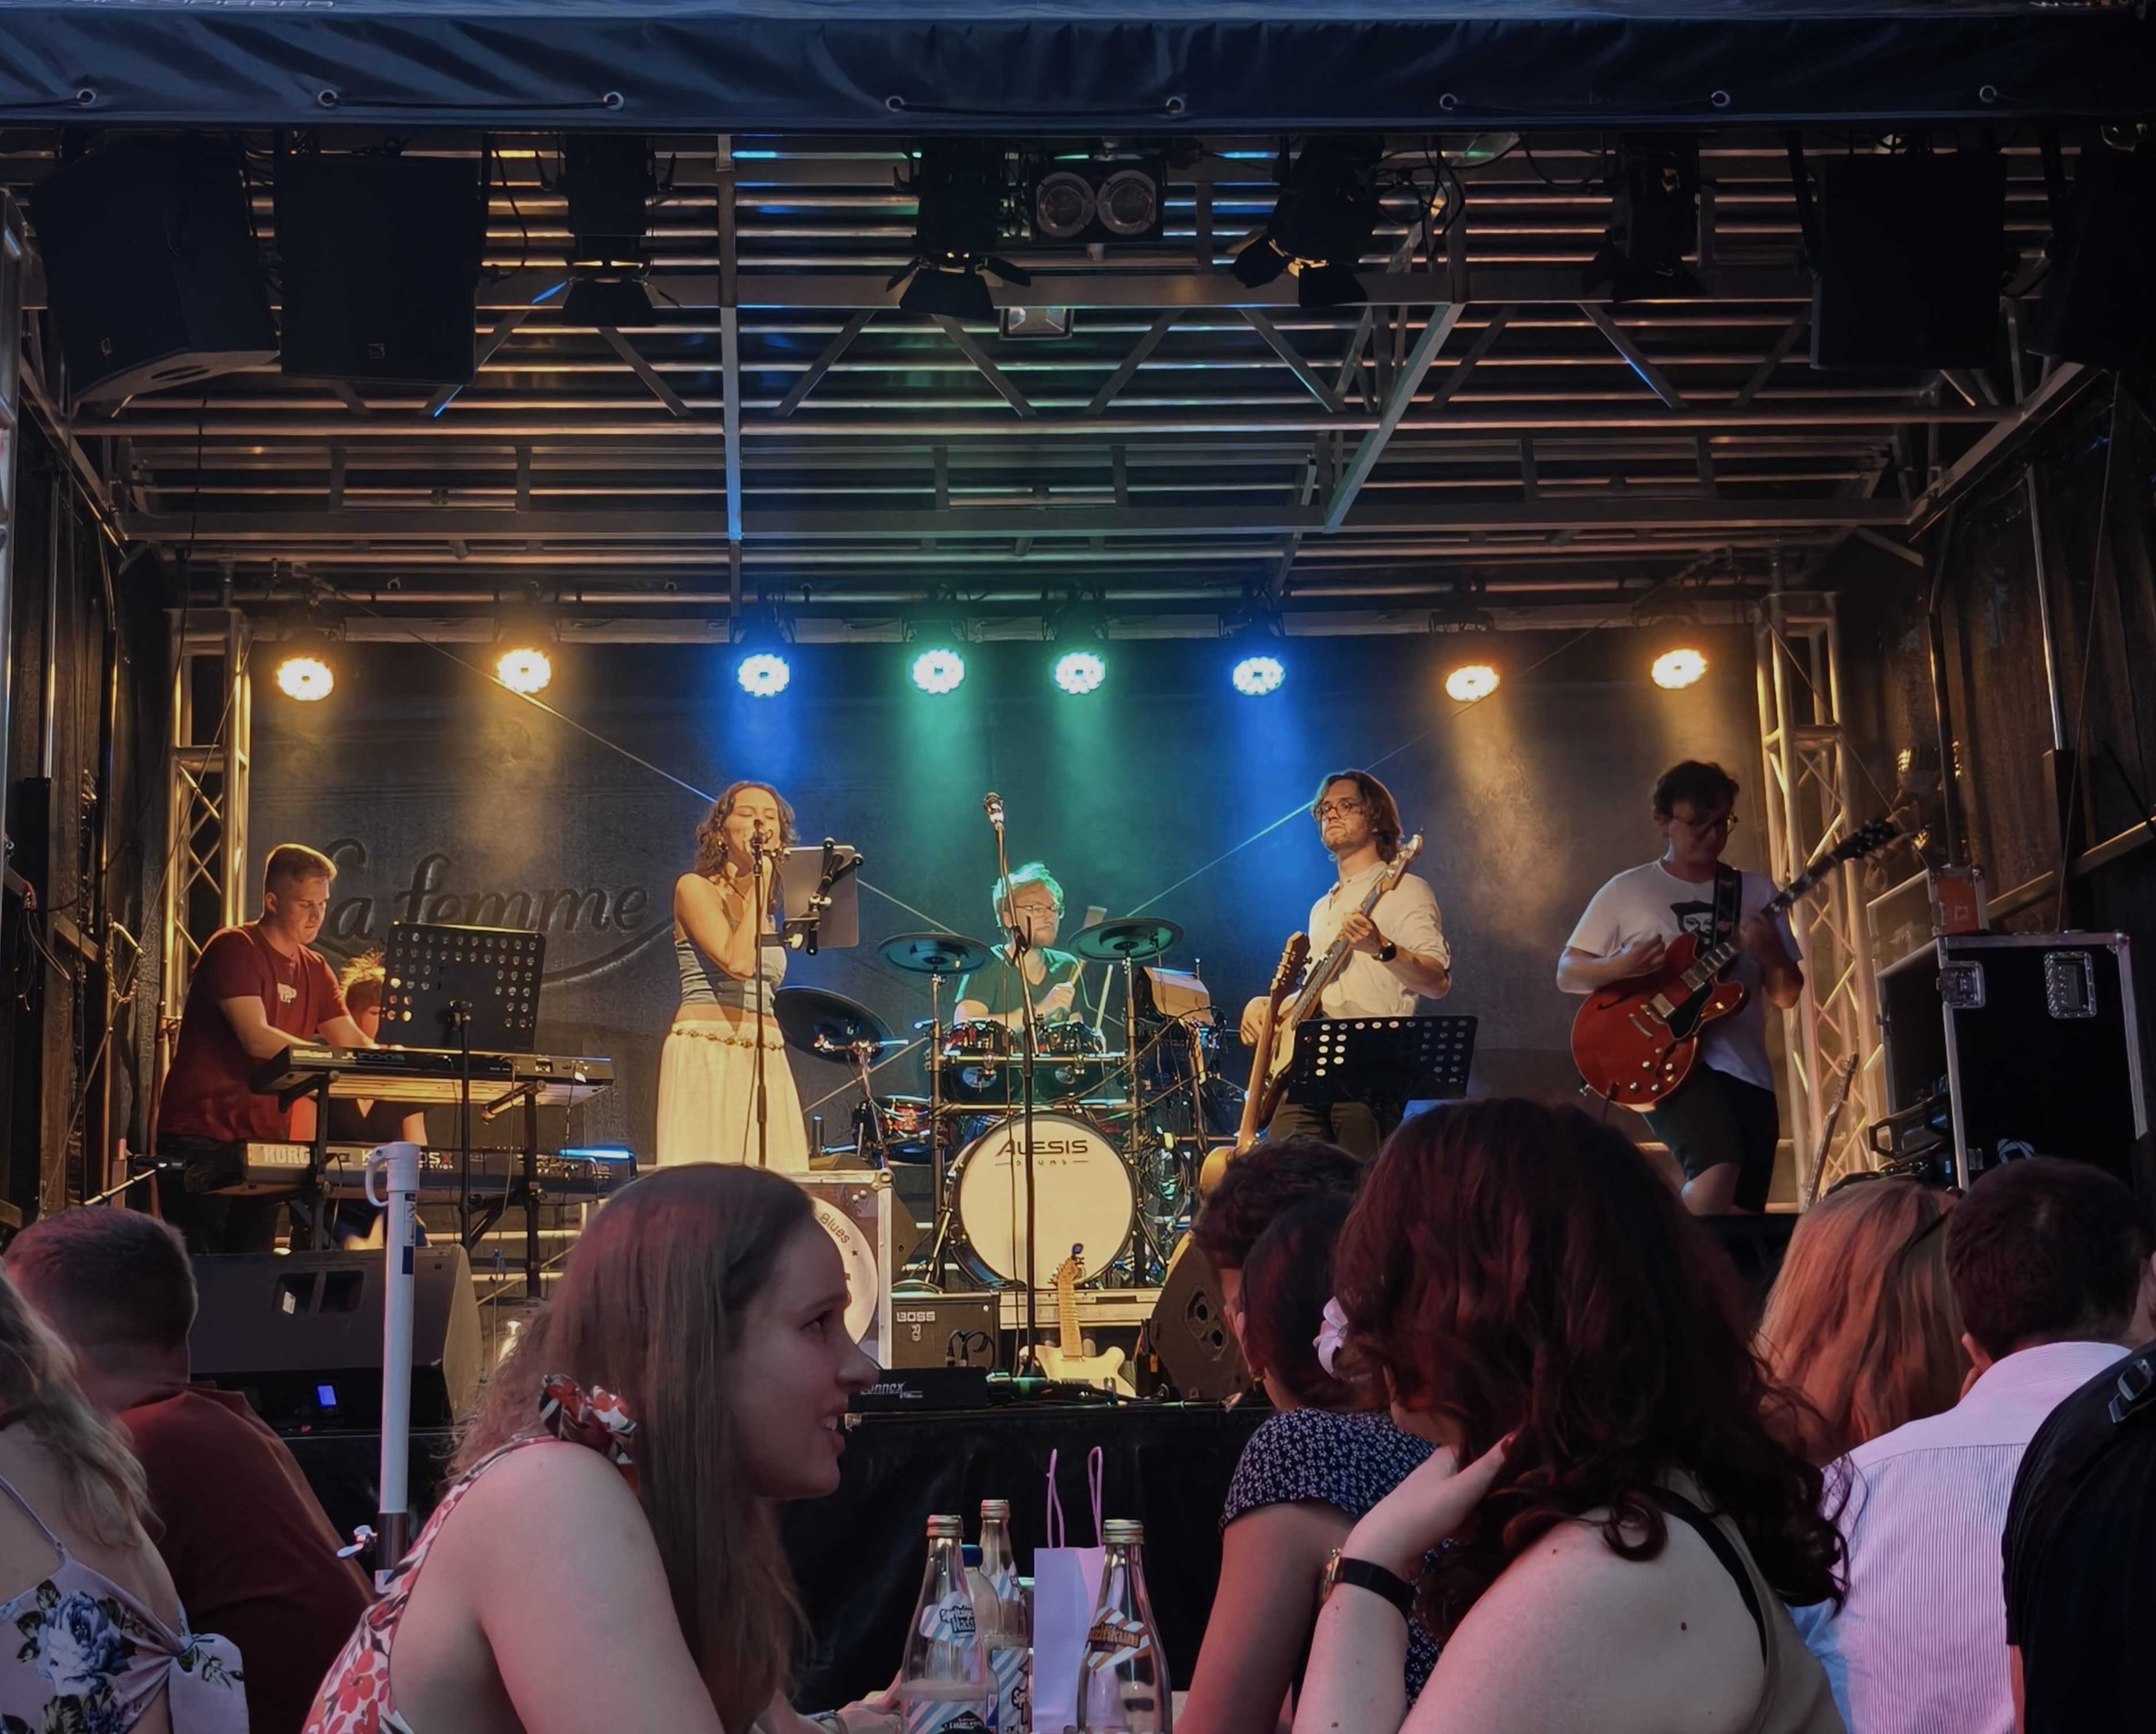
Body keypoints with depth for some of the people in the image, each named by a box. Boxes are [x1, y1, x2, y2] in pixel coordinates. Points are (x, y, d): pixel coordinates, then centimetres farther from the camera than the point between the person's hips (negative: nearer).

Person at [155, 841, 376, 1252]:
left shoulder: (314, 970, 13)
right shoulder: (234, 949, -10)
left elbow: (353, 1041, 6)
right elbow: (256, 1037, -22)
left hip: (263, 1141, 7)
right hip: (200, 1136, -7)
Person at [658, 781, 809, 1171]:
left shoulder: (769, 914, 19)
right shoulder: (695, 888, 0)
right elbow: (738, 962, -15)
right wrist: (761, 880, -9)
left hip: (765, 1066, 7)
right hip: (706, 1058, -7)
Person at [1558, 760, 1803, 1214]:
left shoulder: (1756, 892, 11)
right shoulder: (1627, 891, 4)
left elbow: (1786, 994, 10)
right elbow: (1568, 973, 5)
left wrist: (1773, 955, -13)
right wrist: (1620, 966, -16)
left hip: (1747, 1070, 4)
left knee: (1744, 1214, 2)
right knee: (1718, 1167, -28)